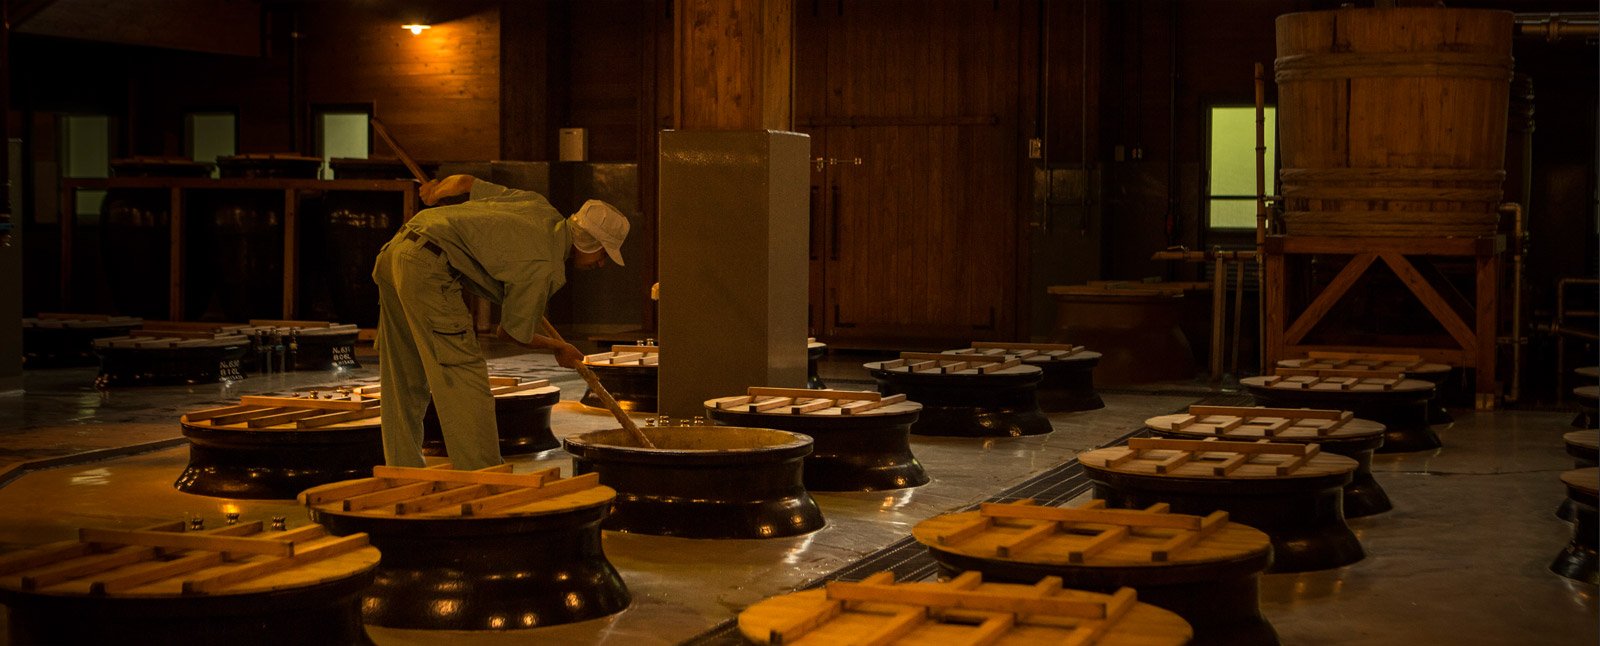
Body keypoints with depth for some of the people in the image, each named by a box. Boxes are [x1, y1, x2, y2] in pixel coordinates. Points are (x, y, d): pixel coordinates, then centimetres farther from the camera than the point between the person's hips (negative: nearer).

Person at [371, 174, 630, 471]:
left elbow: (465, 182, 21)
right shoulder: (545, 267, -10)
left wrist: (437, 190, 41)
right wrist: (559, 348, 19)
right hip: (427, 267, -10)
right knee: (464, 378, -7)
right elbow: (511, 333, 3)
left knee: (406, 381, 16)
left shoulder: (538, 206, 12)